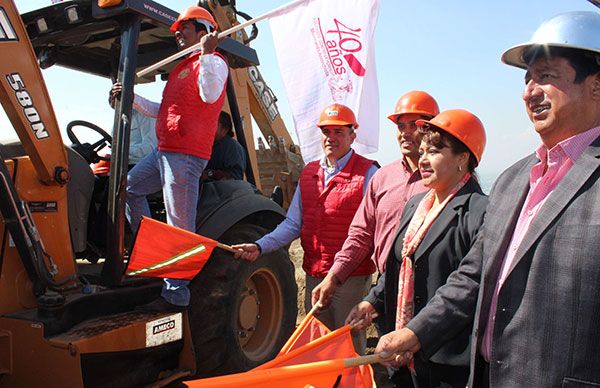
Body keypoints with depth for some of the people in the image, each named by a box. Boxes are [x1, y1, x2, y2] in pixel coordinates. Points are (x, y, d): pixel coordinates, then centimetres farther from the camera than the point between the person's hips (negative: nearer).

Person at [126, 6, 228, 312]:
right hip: (163, 151, 11)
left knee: (180, 226, -8)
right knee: (130, 187, 23)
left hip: (185, 155, -11)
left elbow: (210, 95, -23)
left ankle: (176, 294, -1)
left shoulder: (213, 62, -3)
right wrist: (132, 99, 23)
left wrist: (206, 53, -22)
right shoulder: (180, 69, 26)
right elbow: (163, 110, 30)